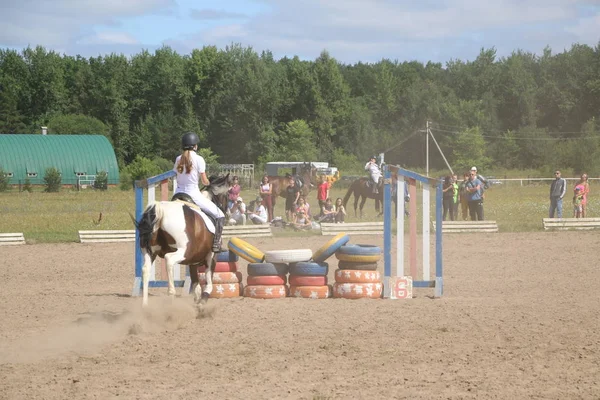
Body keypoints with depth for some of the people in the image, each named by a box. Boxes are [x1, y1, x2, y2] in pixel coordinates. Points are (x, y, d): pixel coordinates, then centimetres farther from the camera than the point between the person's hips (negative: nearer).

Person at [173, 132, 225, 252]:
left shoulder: (179, 159, 6)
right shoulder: (198, 159, -10)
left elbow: (176, 177, 10)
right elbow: (204, 181, -7)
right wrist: (209, 183, 15)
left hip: (178, 194, 6)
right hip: (193, 194, -6)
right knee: (220, 216, 2)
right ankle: (216, 244, -4)